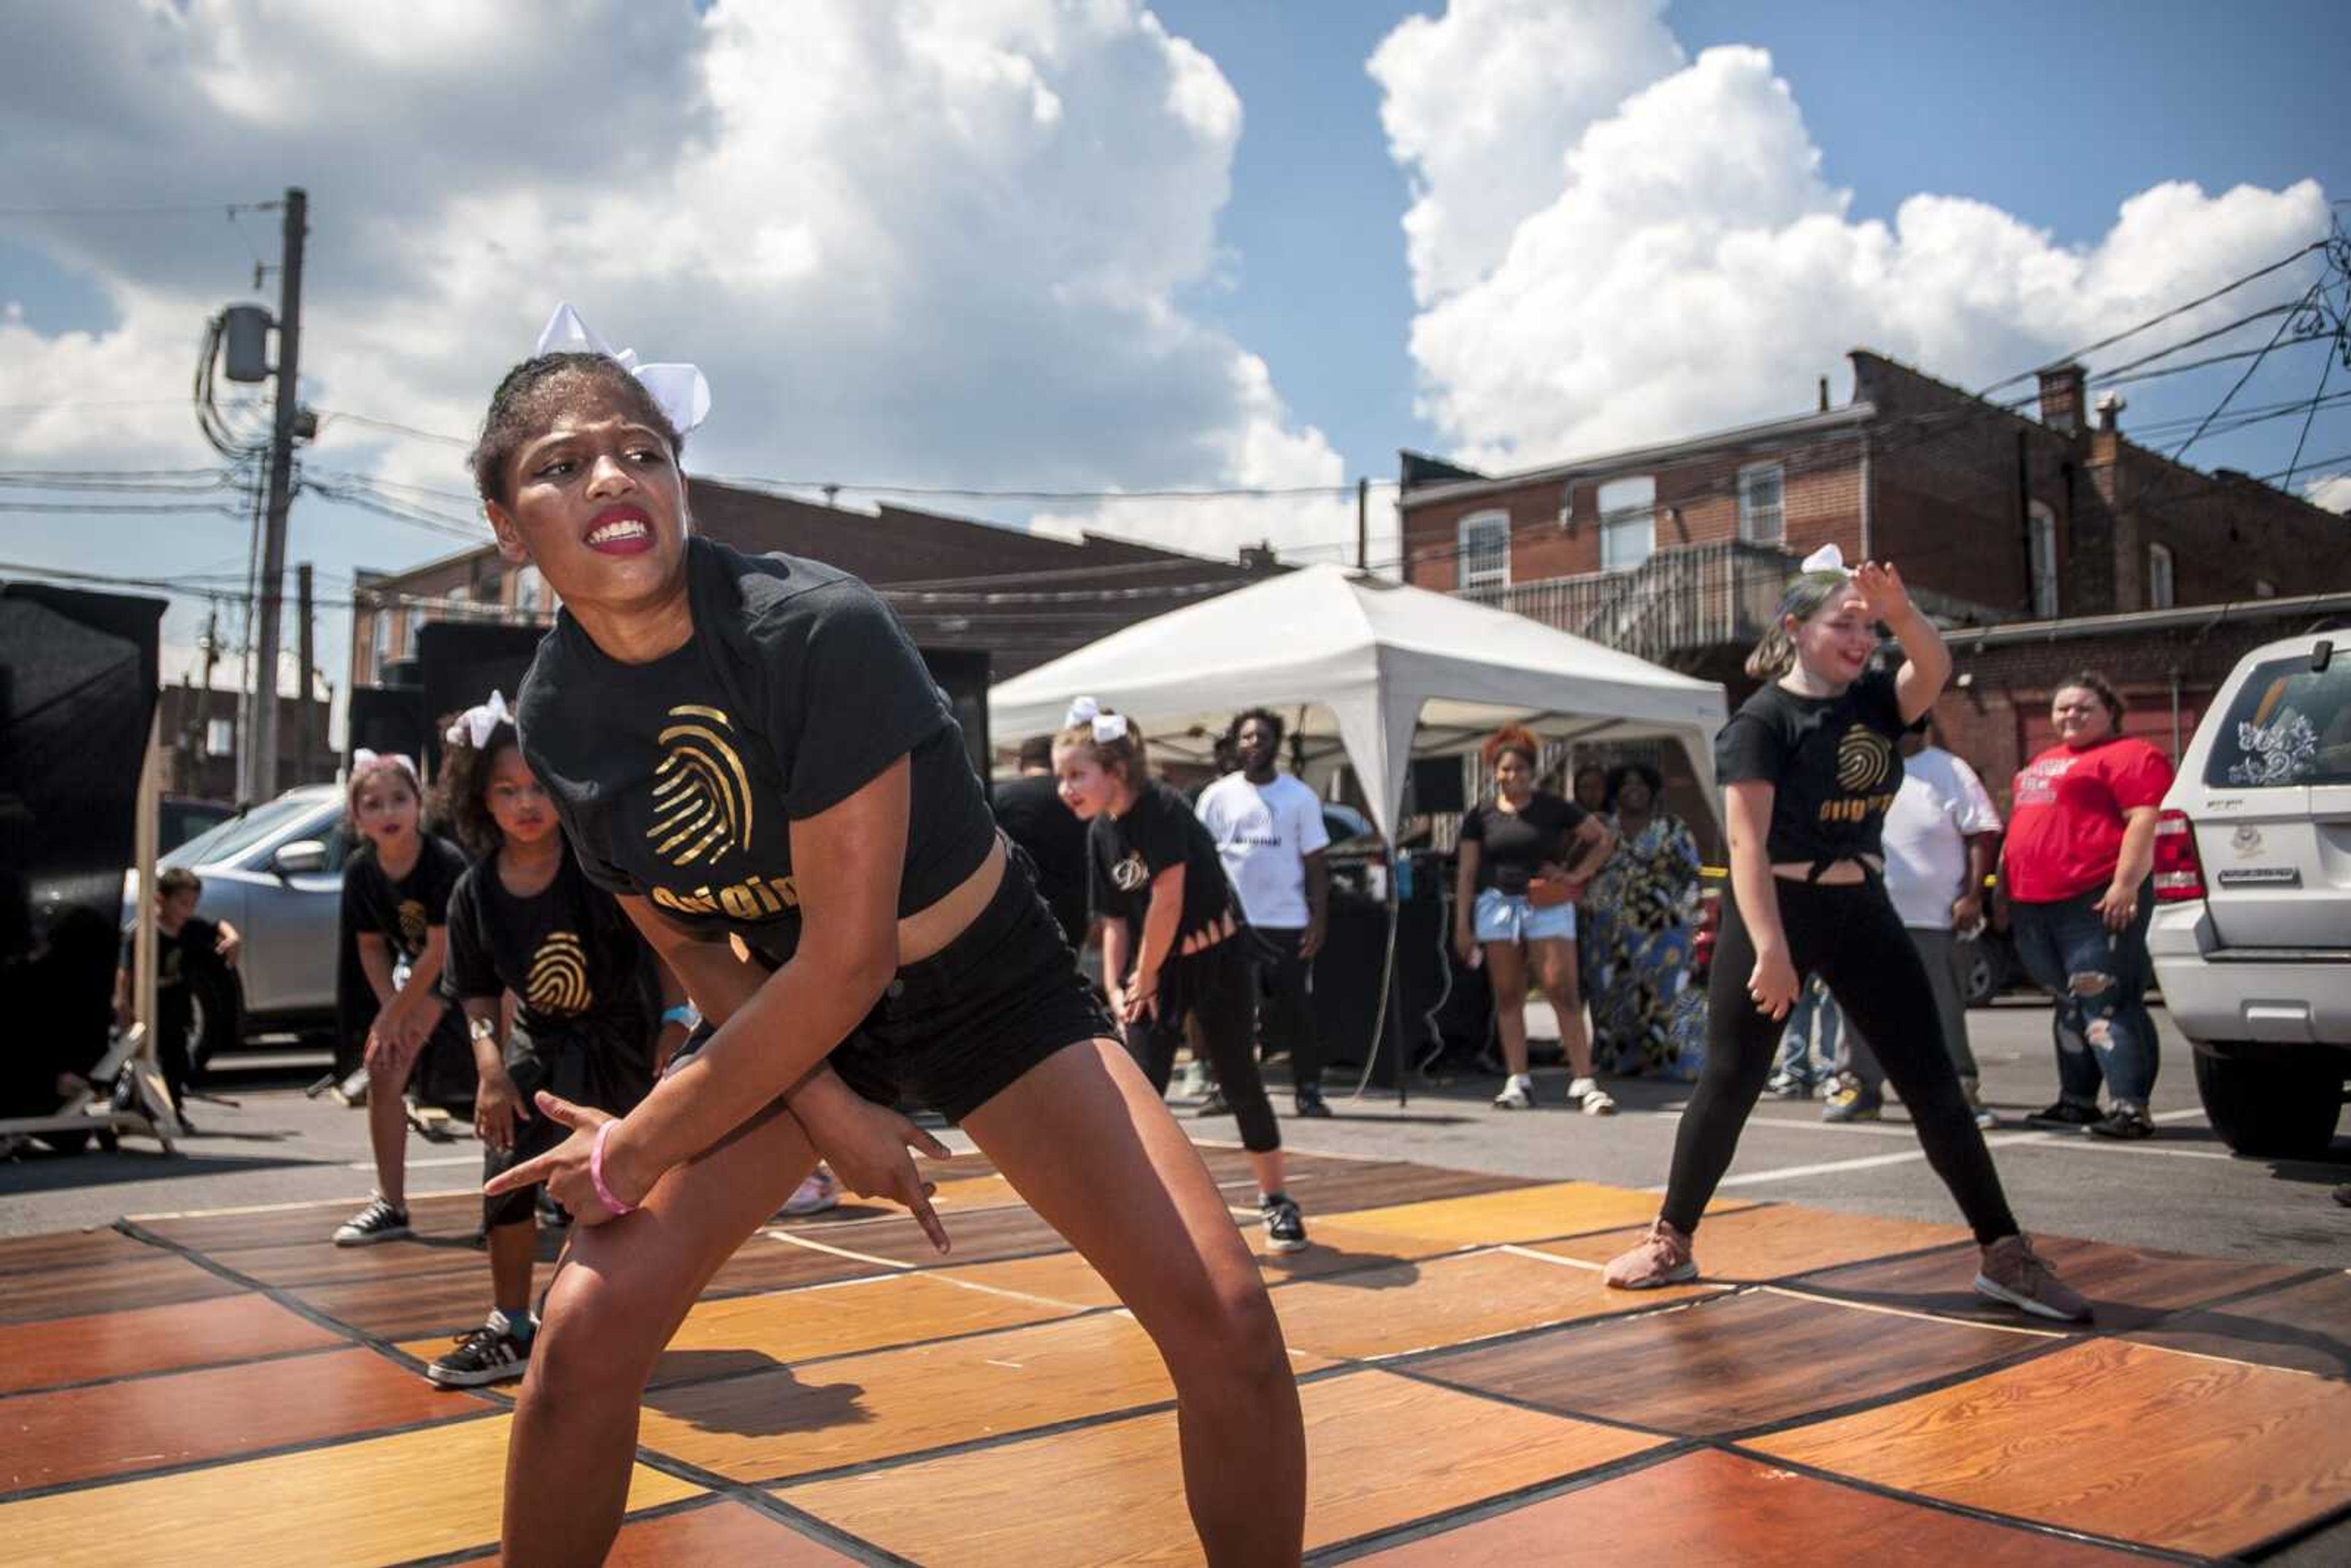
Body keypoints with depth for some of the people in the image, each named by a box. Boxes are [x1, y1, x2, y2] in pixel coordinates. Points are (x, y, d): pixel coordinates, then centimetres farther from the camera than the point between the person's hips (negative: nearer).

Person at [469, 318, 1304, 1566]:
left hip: (990, 983, -3)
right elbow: (693, 953, -1)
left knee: (1223, 1314, -15)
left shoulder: (819, 628, -28)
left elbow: (848, 959, -27)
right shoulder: (554, 716, -10)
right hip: (779, 1012, 4)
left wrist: (635, 1150, -18)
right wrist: (828, 1113, -12)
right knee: (586, 1326, -11)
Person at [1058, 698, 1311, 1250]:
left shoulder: (1161, 806, -20)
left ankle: (1276, 1200, 19)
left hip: (1216, 956, -5)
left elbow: (1168, 898, -22)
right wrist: (1116, 986, -6)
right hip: (1152, 968, 6)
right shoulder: (1099, 833, 1)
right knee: (1142, 1086, -1)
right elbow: (1114, 919, 6)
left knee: (1239, 1080, 3)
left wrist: (1145, 975, -14)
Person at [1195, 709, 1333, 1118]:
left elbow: (1316, 864, 3)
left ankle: (1308, 1090, 12)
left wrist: (1319, 919, -6)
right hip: (1232, 921, 1)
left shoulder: (1300, 797, 3)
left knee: (1297, 1011, 3)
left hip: (1288, 922, -1)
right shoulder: (1218, 796, 5)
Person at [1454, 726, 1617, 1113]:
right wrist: (1462, 924, 3)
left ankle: (1584, 1082, -8)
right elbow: (1467, 872, 8)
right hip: (1497, 905, 2)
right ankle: (1517, 1081, 10)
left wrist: (1577, 875, -3)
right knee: (1508, 997, 4)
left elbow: (1605, 838, 8)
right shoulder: (1480, 816, 7)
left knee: (1562, 991, -10)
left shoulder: (1553, 809, 3)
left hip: (1548, 906, -2)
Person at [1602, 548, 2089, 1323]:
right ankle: (1671, 1241, 15)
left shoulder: (1874, 700, 6)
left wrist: (1899, 610, -32)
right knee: (1728, 1084, 0)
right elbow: (1746, 842, -20)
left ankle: (2004, 1254, 14)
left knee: (1934, 1085, 5)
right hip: (1777, 910, -5)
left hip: (1862, 910, 5)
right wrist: (1770, 948, -28)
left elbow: (1936, 669, -14)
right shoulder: (1762, 719, -12)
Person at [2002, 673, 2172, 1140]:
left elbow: (2145, 821, -15)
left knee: (2106, 1004, -13)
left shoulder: (2130, 756, -4)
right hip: (2034, 904, 9)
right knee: (2068, 1006, 14)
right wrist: (2004, 888, 25)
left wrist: (2126, 884, -23)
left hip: (2097, 901, -9)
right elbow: (2023, 830, 30)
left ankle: (2129, 1107, -13)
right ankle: (2076, 1101, 22)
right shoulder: (2042, 764, 24)